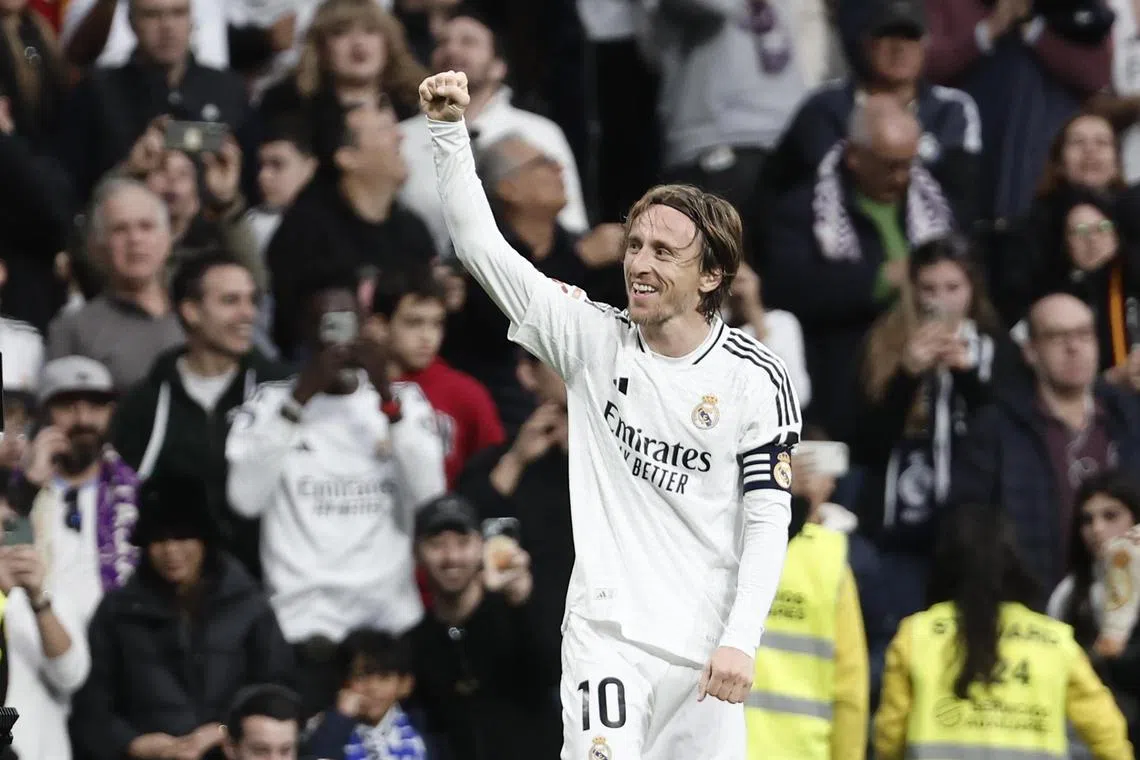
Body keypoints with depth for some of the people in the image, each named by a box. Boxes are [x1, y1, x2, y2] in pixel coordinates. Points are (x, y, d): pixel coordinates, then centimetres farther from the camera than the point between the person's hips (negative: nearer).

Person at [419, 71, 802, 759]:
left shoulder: (755, 379, -3)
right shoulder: (594, 340, 2)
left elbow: (768, 518, -4)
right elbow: (482, 245, 0)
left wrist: (740, 641, -13)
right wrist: (450, 130, -10)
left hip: (706, 644, 0)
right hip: (606, 632, 0)